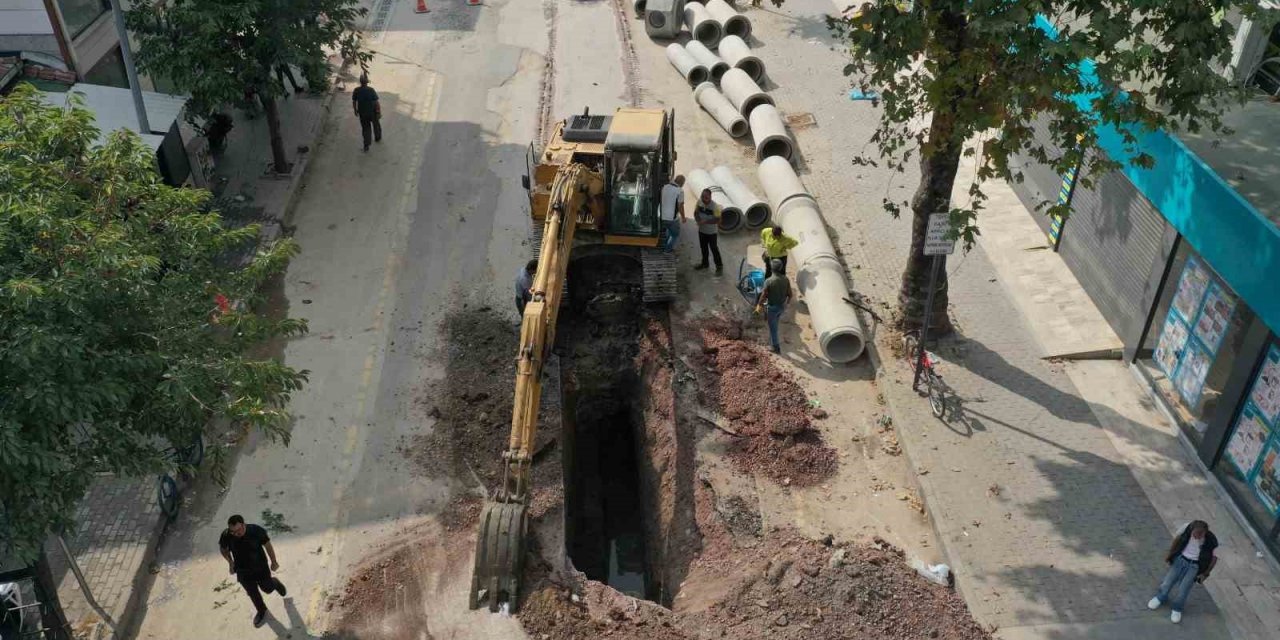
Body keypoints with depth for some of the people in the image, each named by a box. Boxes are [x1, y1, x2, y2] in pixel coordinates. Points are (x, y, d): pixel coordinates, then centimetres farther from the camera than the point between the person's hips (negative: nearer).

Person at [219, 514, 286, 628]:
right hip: (243, 571, 2)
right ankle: (261, 611, 50)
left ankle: (275, 583, 56)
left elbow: (267, 545, -14)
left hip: (260, 567, -1)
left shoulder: (256, 531, -32)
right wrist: (230, 562, -1)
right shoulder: (226, 536, -28)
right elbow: (223, 548, -2)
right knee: (253, 593, 20)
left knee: (267, 588, 19)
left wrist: (274, 562, -2)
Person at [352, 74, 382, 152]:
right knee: (376, 125, 25)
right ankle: (378, 138, 47)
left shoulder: (356, 90, -14)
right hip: (372, 112, -2)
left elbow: (354, 102, -2)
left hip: (362, 113, 2)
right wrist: (379, 112, -8)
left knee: (365, 128, 16)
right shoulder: (371, 90, -24)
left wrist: (355, 110, 15)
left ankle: (366, 145, 13)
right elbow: (376, 103, -20)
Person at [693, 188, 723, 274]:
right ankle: (705, 263, 41)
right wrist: (698, 220, -18)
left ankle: (719, 266, 18)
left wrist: (705, 221, -30)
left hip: (712, 232, -6)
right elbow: (696, 212, 2)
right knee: (703, 247, 22)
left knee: (714, 249, 4)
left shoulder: (715, 206, -25)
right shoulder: (699, 202, -9)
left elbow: (717, 219, -24)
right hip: (701, 230, 6)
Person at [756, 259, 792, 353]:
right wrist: (788, 301, 20)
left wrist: (759, 305, -1)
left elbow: (763, 296, -19)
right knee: (775, 325, 29)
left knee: (773, 328, 12)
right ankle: (772, 341, 47)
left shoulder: (768, 281, -26)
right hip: (782, 306, 5)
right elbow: (789, 294, -3)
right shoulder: (785, 279, -12)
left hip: (772, 307, -5)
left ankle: (777, 348, 22)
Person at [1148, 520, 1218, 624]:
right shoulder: (1187, 528, -23)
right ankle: (1160, 598, 37)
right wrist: (1170, 553, 10)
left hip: (1195, 565, -2)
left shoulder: (1211, 541, -27)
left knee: (1183, 588, -4)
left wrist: (1205, 573, 0)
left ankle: (1177, 609, 24)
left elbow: (1214, 558, -8)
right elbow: (1177, 538, 0)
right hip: (1180, 559, 2)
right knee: (1168, 581, 7)